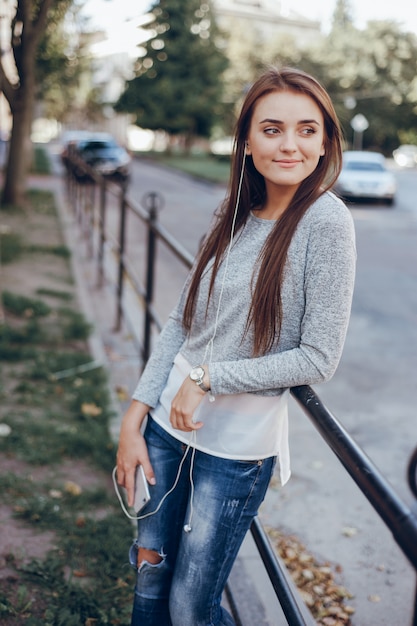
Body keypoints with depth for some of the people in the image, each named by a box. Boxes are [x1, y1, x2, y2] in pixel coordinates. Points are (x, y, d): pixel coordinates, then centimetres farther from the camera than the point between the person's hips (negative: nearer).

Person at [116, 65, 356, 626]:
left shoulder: (324, 219, -15)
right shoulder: (233, 216, 2)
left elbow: (319, 358, -16)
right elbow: (180, 322, 4)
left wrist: (208, 378, -14)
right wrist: (134, 417, 1)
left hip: (238, 446, -5)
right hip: (167, 426, 5)